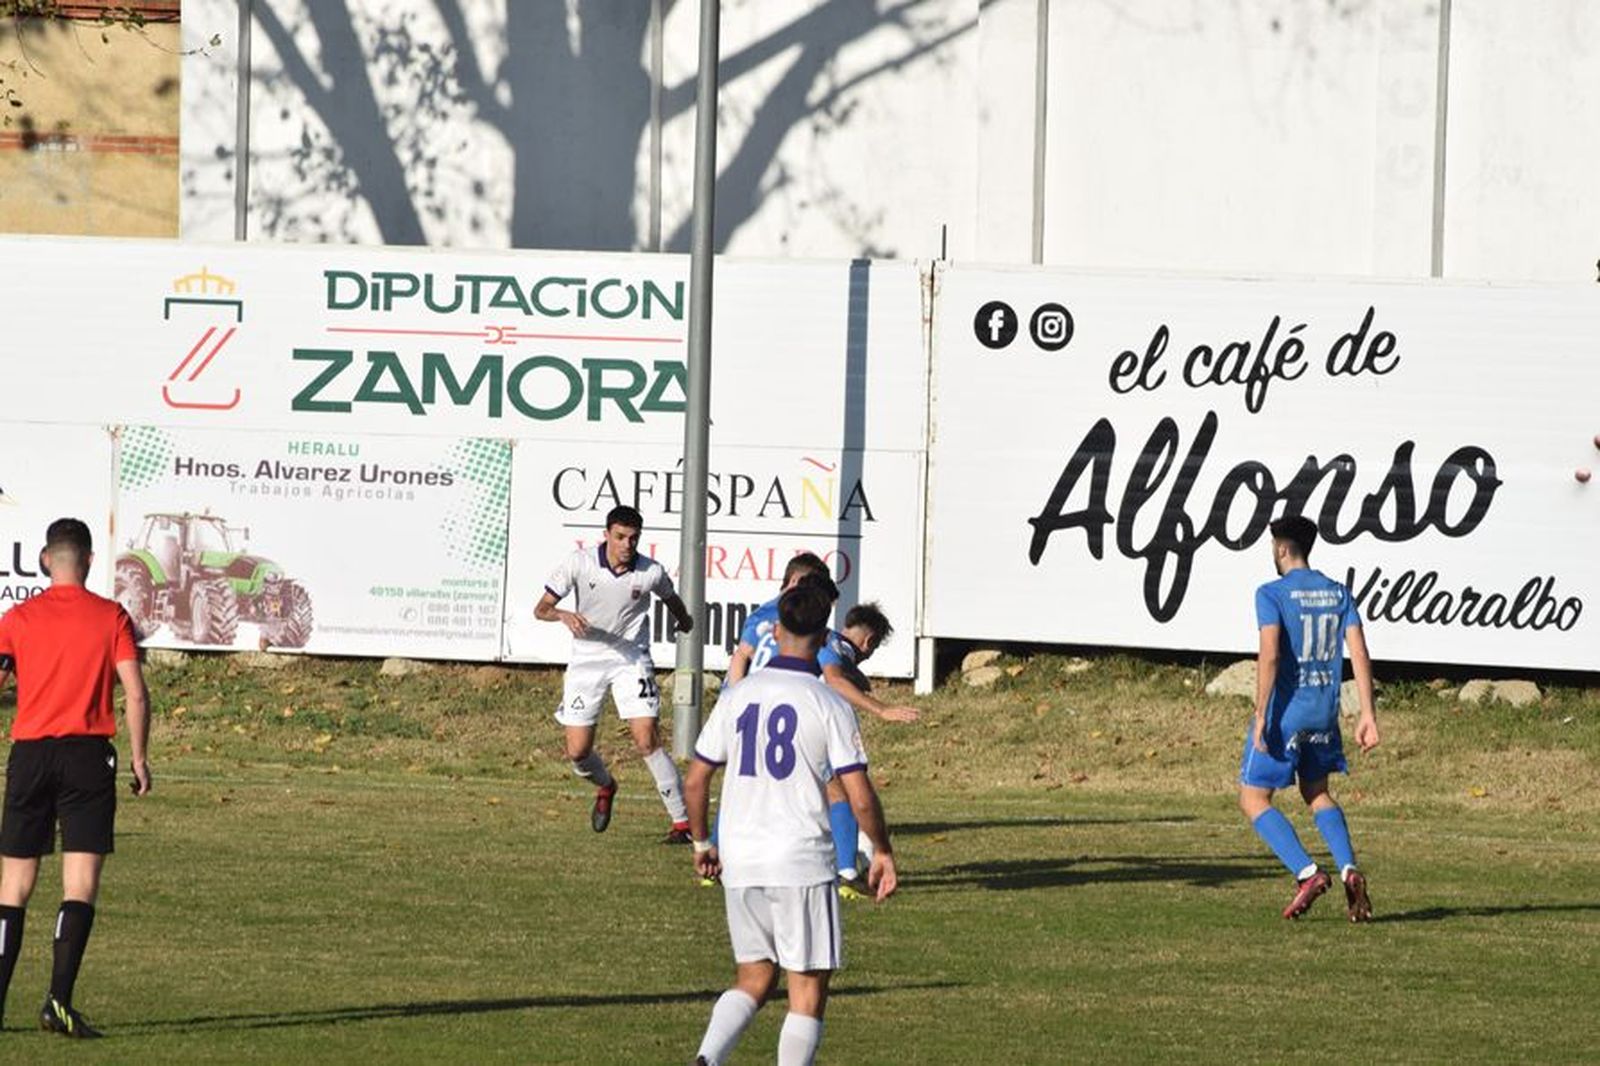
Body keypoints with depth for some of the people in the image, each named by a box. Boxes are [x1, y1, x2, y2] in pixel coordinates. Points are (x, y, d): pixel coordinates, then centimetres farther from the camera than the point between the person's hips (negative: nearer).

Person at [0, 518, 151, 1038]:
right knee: (80, 885, -4)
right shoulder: (111, 617, 0)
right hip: (88, 756, -2)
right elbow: (136, 694, -4)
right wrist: (140, 759, 5)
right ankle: (59, 1000, -16)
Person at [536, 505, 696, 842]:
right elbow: (541, 609, -10)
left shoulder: (651, 573, -10)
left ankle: (681, 821, -12)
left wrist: (684, 621, 35)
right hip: (587, 659, 1)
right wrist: (564, 615, -32)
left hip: (631, 659, -1)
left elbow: (671, 598, 15)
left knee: (647, 741, -16)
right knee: (577, 751, 1)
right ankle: (605, 787, 36)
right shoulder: (580, 563, -11)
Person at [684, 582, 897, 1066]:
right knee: (809, 988, 5)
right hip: (802, 862, -4)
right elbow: (860, 797, -9)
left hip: (739, 862, 4)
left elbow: (695, 780, 8)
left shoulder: (736, 696, 4)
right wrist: (882, 853, 7)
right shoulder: (829, 705, -8)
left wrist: (702, 843, 23)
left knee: (753, 978, 16)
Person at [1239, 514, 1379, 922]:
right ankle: (1349, 870, 1)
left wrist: (1261, 717, -19)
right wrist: (1367, 715, 2)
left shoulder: (1272, 594, -10)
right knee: (1316, 793, 22)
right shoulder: (1338, 593, 7)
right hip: (1323, 714, 6)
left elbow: (1269, 656, -21)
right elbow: (1359, 652, 1)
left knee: (1253, 799, 4)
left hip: (1284, 712, -6)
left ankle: (1307, 873, -12)